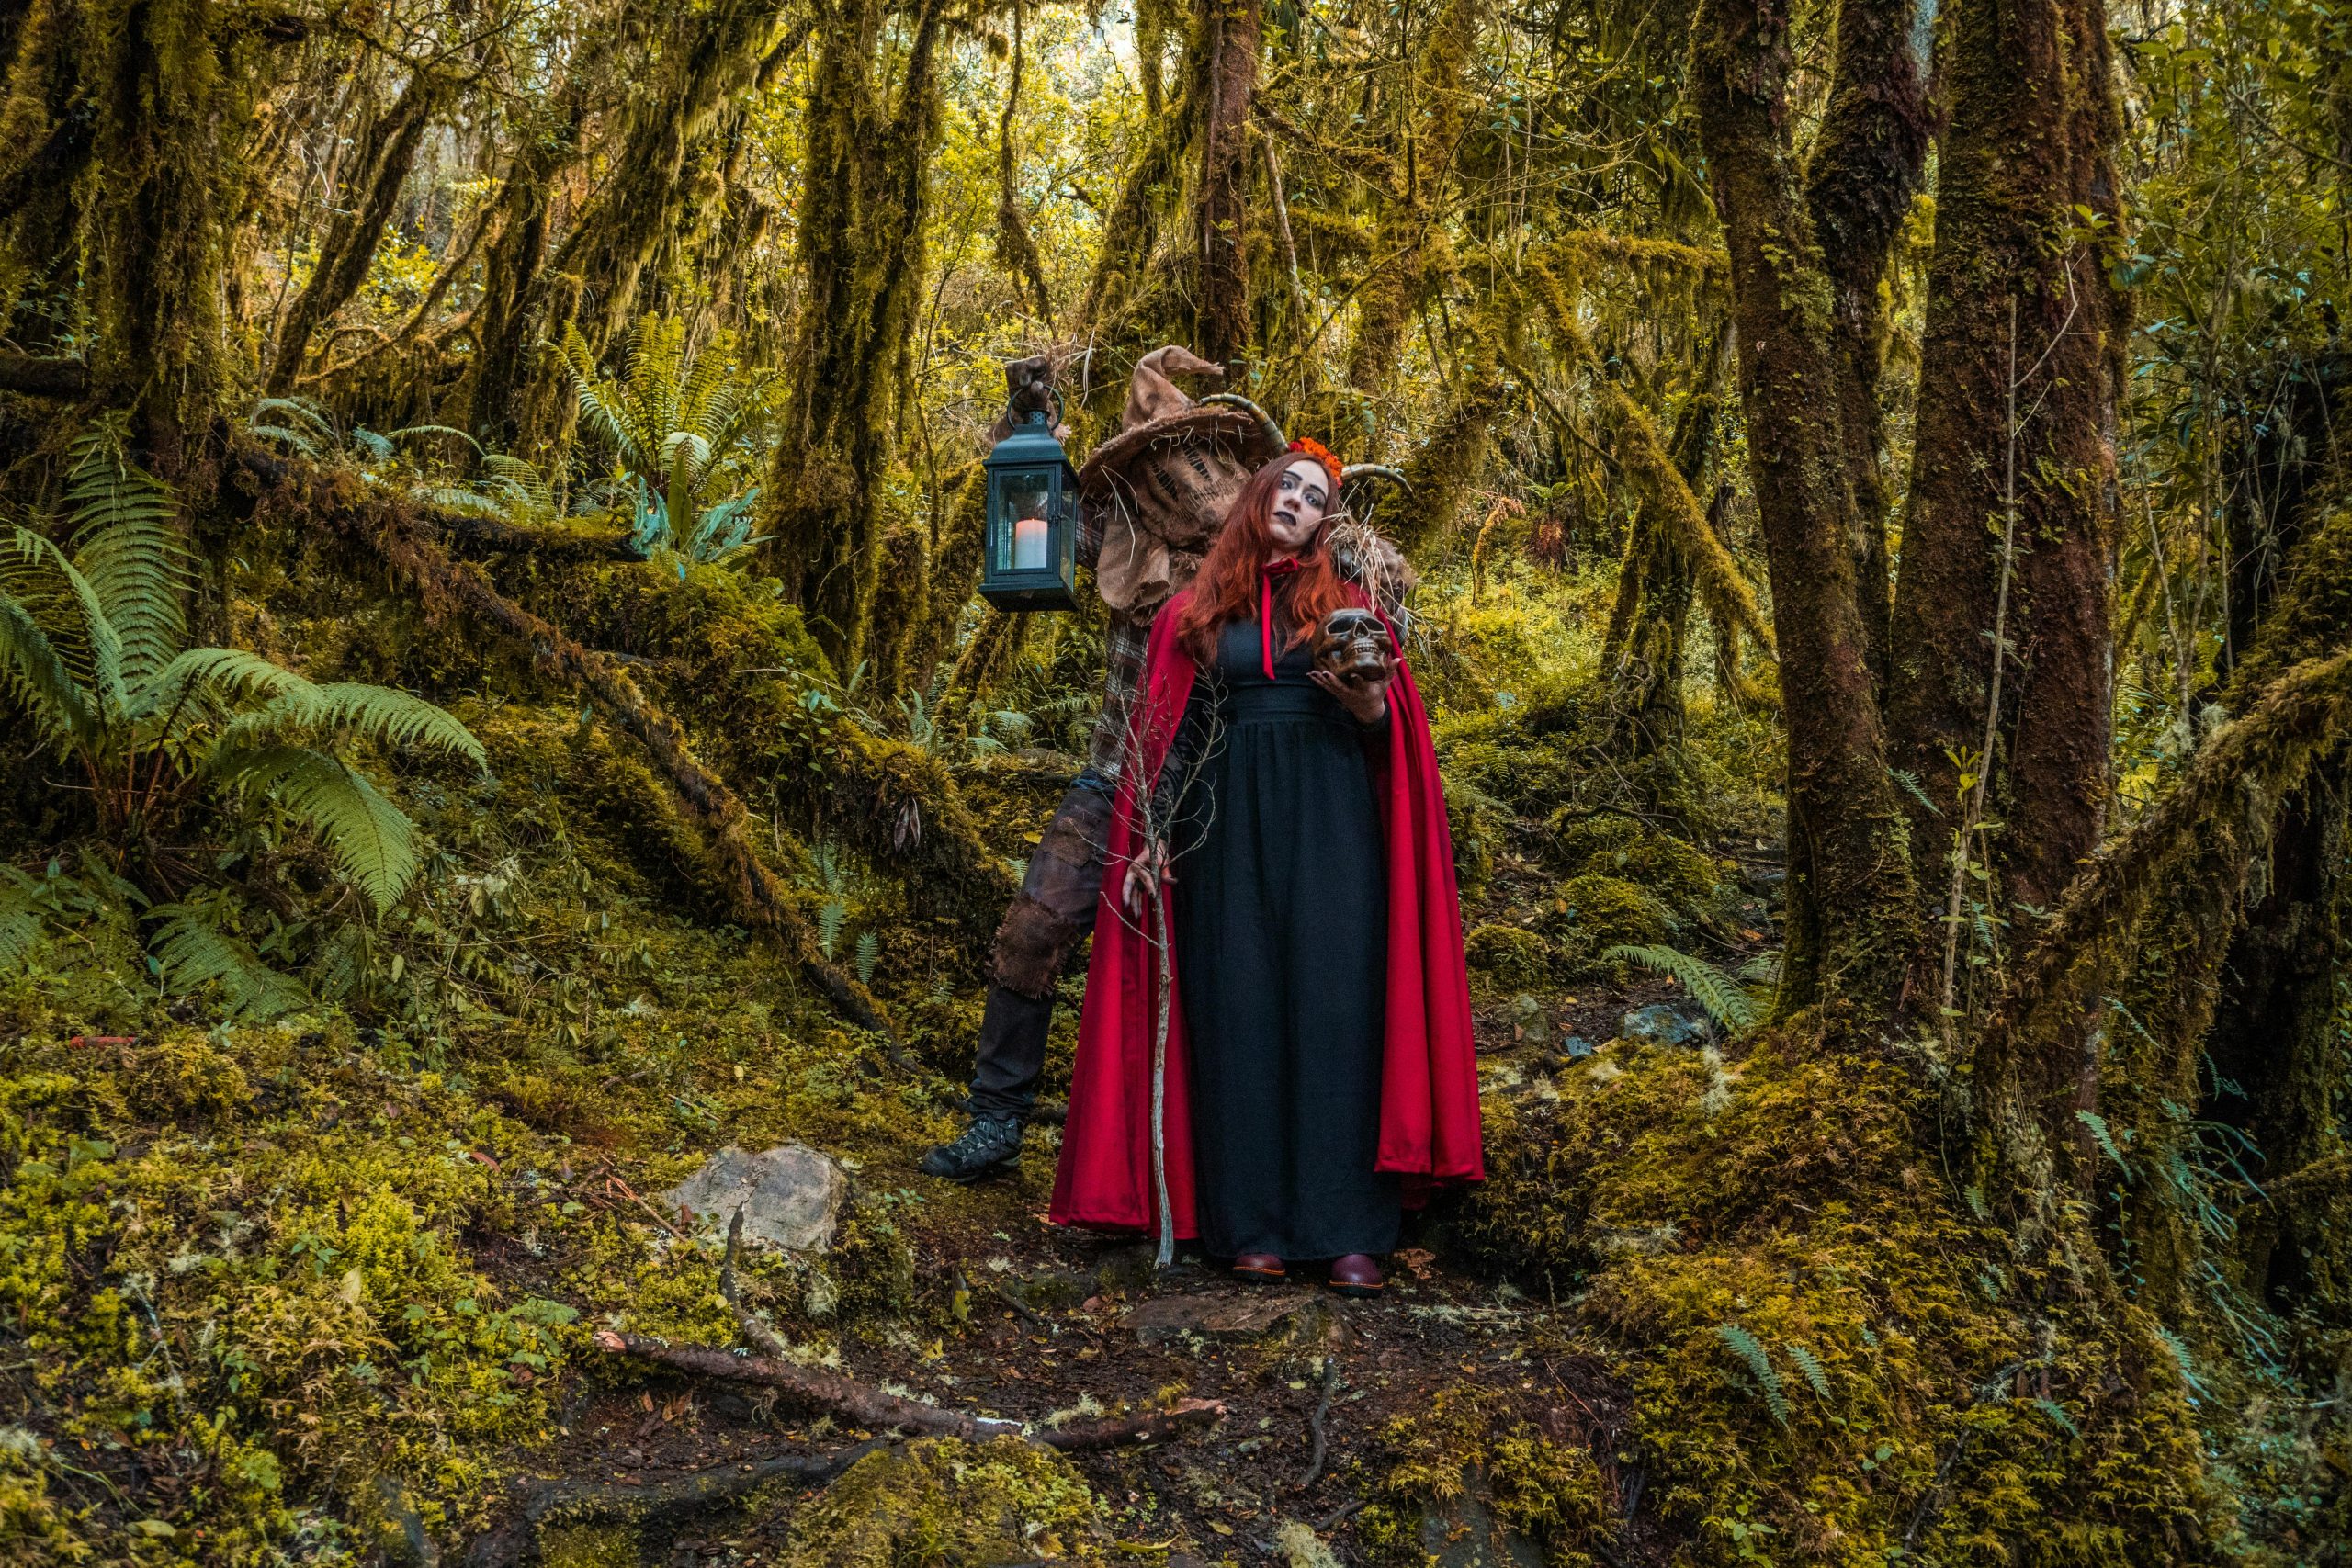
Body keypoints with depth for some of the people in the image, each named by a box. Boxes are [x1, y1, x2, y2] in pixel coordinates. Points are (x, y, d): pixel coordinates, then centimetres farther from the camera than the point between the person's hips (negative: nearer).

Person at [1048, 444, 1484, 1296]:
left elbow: (1394, 732, 8)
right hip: (1227, 822, 1)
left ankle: (1349, 1229, -5)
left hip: (1327, 820, 0)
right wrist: (1151, 835, 0)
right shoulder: (1196, 613, 12)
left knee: (1335, 1001, -6)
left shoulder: (1343, 602, 12)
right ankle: (1252, 1224, 4)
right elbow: (1172, 733, 10)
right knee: (1238, 1008, -2)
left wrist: (1369, 706, -14)